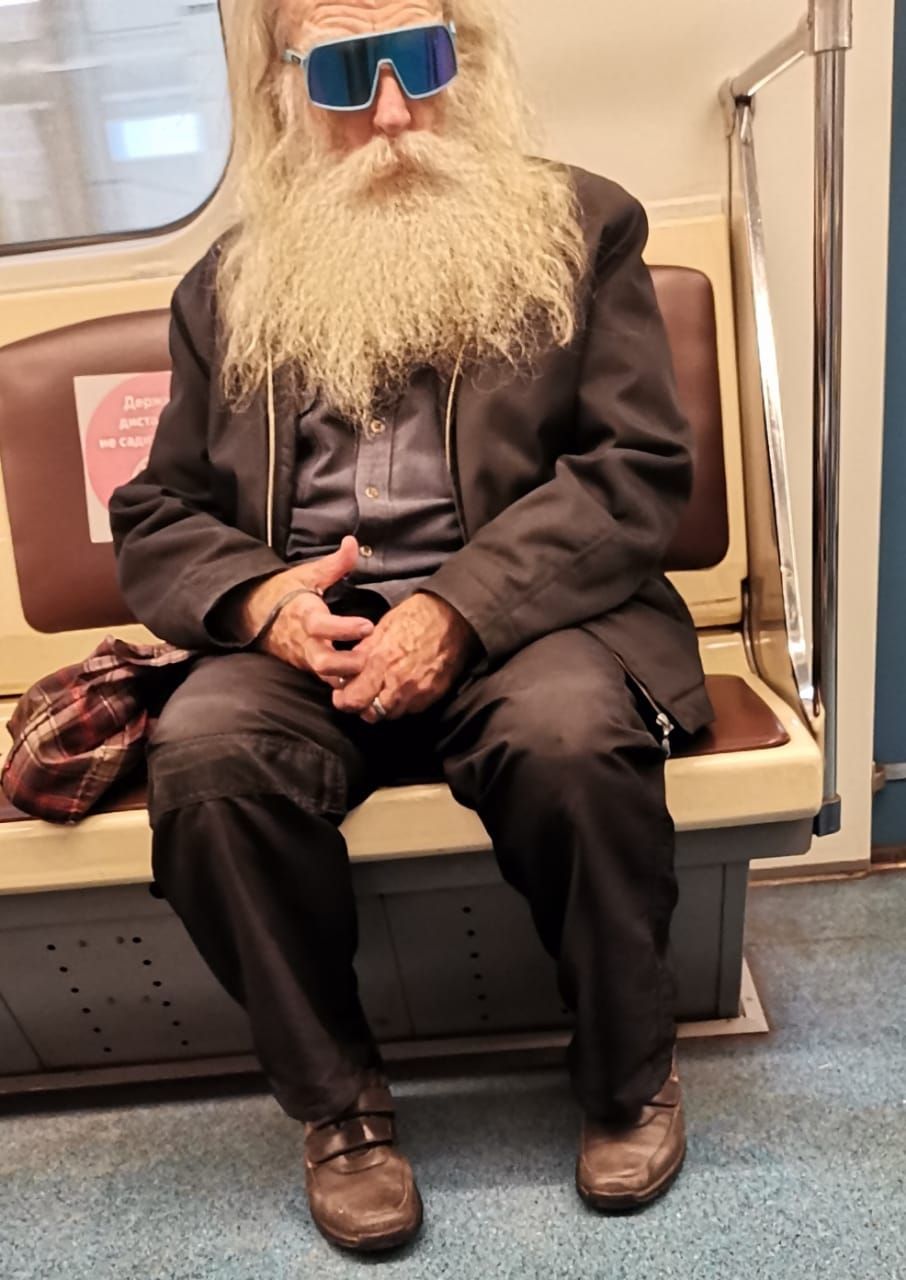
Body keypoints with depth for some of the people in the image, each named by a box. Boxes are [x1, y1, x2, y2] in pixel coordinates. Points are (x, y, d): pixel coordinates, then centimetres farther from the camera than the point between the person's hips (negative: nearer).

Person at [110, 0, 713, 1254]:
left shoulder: (580, 227, 8)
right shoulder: (229, 285, 15)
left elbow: (639, 466, -3)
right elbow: (159, 516, 14)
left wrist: (459, 609, -17)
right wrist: (260, 596, -10)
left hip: (521, 614, -1)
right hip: (304, 629, 3)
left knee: (571, 732, -32)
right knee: (202, 754, -27)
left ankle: (629, 1074, -2)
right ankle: (336, 1100, -3)